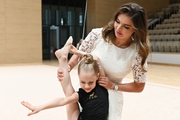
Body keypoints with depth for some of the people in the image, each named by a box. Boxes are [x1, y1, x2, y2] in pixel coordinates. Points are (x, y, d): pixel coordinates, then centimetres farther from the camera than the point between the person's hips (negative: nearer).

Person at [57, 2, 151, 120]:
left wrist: (113, 86, -16)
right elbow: (78, 56, -1)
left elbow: (139, 86, -6)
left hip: (111, 97, -1)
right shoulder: (97, 35, -16)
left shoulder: (137, 52, -17)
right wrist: (67, 68, -20)